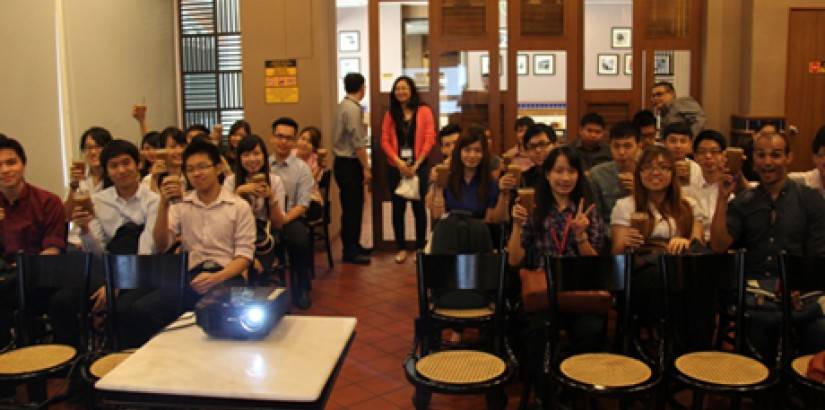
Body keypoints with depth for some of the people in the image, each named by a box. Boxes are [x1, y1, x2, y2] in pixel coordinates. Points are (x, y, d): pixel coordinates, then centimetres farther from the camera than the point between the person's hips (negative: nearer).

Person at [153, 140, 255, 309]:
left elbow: (244, 255, 0)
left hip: (227, 276, -2)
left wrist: (217, 277, -18)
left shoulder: (239, 206, 7)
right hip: (192, 276, 3)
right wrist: (163, 205, -8)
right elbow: (161, 246, 5)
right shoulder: (180, 204, 16)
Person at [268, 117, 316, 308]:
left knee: (300, 241, -33)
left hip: (292, 218, -1)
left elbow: (303, 205, -2)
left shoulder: (302, 168, 5)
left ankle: (301, 289, -7)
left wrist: (282, 220, -18)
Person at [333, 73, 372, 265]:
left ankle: (353, 246, 28)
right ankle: (350, 252, 3)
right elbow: (358, 143, -20)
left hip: (342, 162, 10)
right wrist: (366, 168, -15)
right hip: (350, 164, -10)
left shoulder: (343, 105, 11)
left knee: (352, 206, 17)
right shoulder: (353, 109, -17)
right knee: (352, 208, -3)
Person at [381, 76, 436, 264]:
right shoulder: (390, 114, 8)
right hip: (396, 168, 2)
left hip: (418, 167, -2)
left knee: (418, 207, 3)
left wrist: (416, 165, -10)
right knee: (398, 208, 6)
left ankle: (420, 247, 15)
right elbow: (385, 141, 2)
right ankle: (401, 248, 16)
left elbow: (429, 139, -5)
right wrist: (399, 163, -12)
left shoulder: (424, 111, 1)